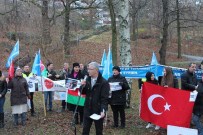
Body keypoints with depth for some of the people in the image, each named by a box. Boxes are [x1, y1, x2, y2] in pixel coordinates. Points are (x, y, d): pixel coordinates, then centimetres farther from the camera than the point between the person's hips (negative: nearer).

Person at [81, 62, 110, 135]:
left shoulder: (104, 82, -15)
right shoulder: (87, 80, 5)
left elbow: (104, 99, -18)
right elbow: (83, 92, 12)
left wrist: (103, 110, -29)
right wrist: (83, 86, -8)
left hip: (98, 111, -5)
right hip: (88, 110, 5)